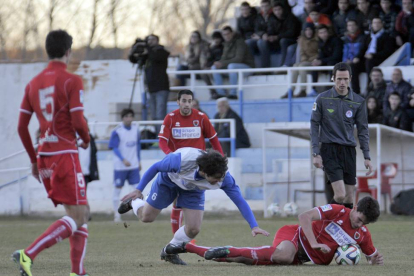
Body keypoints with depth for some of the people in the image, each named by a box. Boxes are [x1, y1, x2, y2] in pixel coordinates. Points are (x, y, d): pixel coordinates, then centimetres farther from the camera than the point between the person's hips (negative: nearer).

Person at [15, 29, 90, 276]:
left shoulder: (33, 84, 11)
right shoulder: (71, 81, -8)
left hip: (43, 156, 7)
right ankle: (29, 254, -22)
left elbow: (22, 127, 10)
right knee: (78, 217, -7)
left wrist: (34, 160, 18)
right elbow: (78, 121, -15)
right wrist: (86, 139, 7)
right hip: (65, 154, -7)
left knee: (80, 215, 15)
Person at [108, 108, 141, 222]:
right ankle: (116, 214, 14)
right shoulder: (117, 131, -9)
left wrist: (139, 161, 17)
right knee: (117, 189, 4)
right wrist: (123, 160, -22)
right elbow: (114, 148, -11)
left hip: (134, 165, 4)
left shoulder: (136, 130, 6)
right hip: (120, 166, -4)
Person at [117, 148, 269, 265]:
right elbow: (155, 167, -27)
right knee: (147, 217, 10)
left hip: (193, 190, 2)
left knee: (193, 229, -9)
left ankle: (169, 252, 19)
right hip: (168, 180, -2)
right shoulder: (182, 160, -45)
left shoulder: (223, 176, -38)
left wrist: (254, 226, -39)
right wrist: (139, 190, -20)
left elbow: (240, 200, -31)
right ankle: (134, 202, 46)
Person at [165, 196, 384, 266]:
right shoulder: (337, 211, -14)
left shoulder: (362, 235, 1)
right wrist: (314, 243, -26)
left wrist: (377, 260, -10)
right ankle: (224, 251, -28)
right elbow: (305, 216, -17)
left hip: (302, 257, 5)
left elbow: (372, 256, 14)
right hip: (296, 235, -5)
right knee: (283, 255, -42)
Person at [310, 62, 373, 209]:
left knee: (349, 199, 3)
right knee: (340, 195, -17)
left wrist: (367, 157, 4)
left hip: (349, 151, 3)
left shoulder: (358, 101, 4)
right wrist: (316, 153, -6)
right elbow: (314, 125, 1)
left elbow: (363, 129, 9)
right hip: (329, 150, -3)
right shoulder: (322, 99, -2)